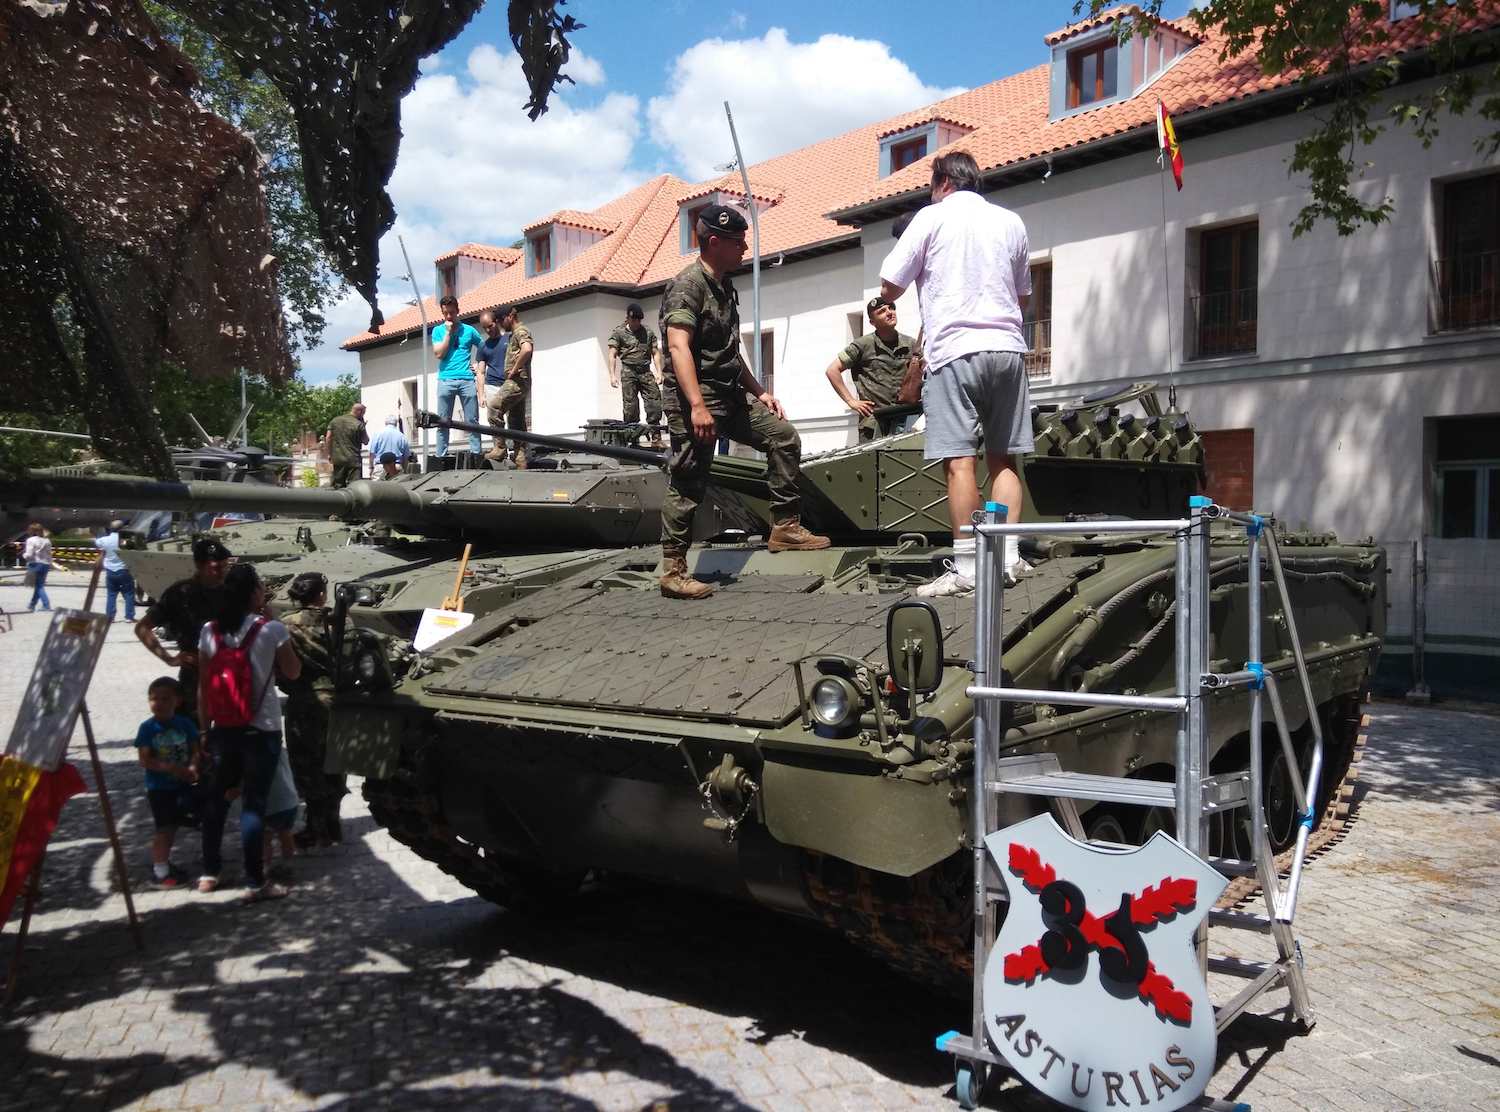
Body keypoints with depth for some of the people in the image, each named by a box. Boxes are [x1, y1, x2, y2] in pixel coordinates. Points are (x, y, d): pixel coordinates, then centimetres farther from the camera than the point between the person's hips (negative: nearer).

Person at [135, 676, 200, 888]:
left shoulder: (185, 724, -3)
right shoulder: (147, 728, -11)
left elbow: (195, 751, -1)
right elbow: (145, 760, -15)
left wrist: (192, 767, -21)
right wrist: (170, 768, -27)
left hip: (183, 785, 3)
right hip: (159, 787, -3)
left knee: (172, 826, 15)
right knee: (164, 828, 1)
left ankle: (163, 861, 34)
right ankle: (160, 870, 12)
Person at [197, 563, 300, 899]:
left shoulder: (210, 631, 1)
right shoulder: (271, 629, -10)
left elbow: (203, 687, 4)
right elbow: (293, 672, 2)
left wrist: (205, 727, 14)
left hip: (222, 728, 4)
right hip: (261, 729, -4)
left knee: (217, 797, 19)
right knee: (254, 802, 0)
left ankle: (209, 873, 27)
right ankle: (256, 882, 4)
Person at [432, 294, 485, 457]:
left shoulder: (469, 330, 11)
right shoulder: (438, 331, 12)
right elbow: (439, 354, -1)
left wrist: (480, 365, 3)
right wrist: (448, 332, -2)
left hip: (467, 380, 0)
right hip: (446, 380, 0)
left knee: (472, 421, -3)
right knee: (443, 422, -1)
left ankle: (476, 455, -2)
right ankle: (441, 456, 1)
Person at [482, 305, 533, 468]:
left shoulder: (521, 331, -7)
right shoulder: (513, 334, 25)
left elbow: (527, 349, -29)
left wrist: (514, 370, -21)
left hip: (517, 381, -11)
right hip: (518, 383, 11)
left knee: (494, 407, -20)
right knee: (517, 421, 8)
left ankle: (499, 448, -21)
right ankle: (521, 460, 8)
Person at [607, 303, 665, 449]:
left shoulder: (648, 333, 14)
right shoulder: (618, 332, 6)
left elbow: (655, 353, 13)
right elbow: (612, 355, 1)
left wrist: (659, 372, 1)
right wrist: (613, 375, -9)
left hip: (646, 372, 3)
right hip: (628, 372, -2)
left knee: (655, 404, -7)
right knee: (630, 407, -3)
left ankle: (656, 439, -4)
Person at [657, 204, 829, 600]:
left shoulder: (725, 288, 19)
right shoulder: (688, 284, -11)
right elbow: (678, 347, -22)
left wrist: (759, 391, 23)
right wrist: (697, 406, -30)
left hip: (730, 396, 9)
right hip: (694, 400, -9)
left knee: (784, 436, 7)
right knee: (689, 484, -7)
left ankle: (785, 527, 11)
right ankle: (673, 570, 1)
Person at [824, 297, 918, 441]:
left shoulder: (910, 344, 11)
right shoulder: (863, 344, 2)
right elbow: (832, 370, 4)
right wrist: (851, 401, -1)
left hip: (904, 418, 3)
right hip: (873, 416, -3)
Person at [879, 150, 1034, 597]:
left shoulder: (933, 217, 3)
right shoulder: (1011, 221, 17)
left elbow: (890, 288, 3)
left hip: (954, 348, -5)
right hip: (1007, 346, 5)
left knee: (959, 460, -8)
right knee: (1003, 457, 9)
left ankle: (966, 566, -10)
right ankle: (1008, 554, 4)